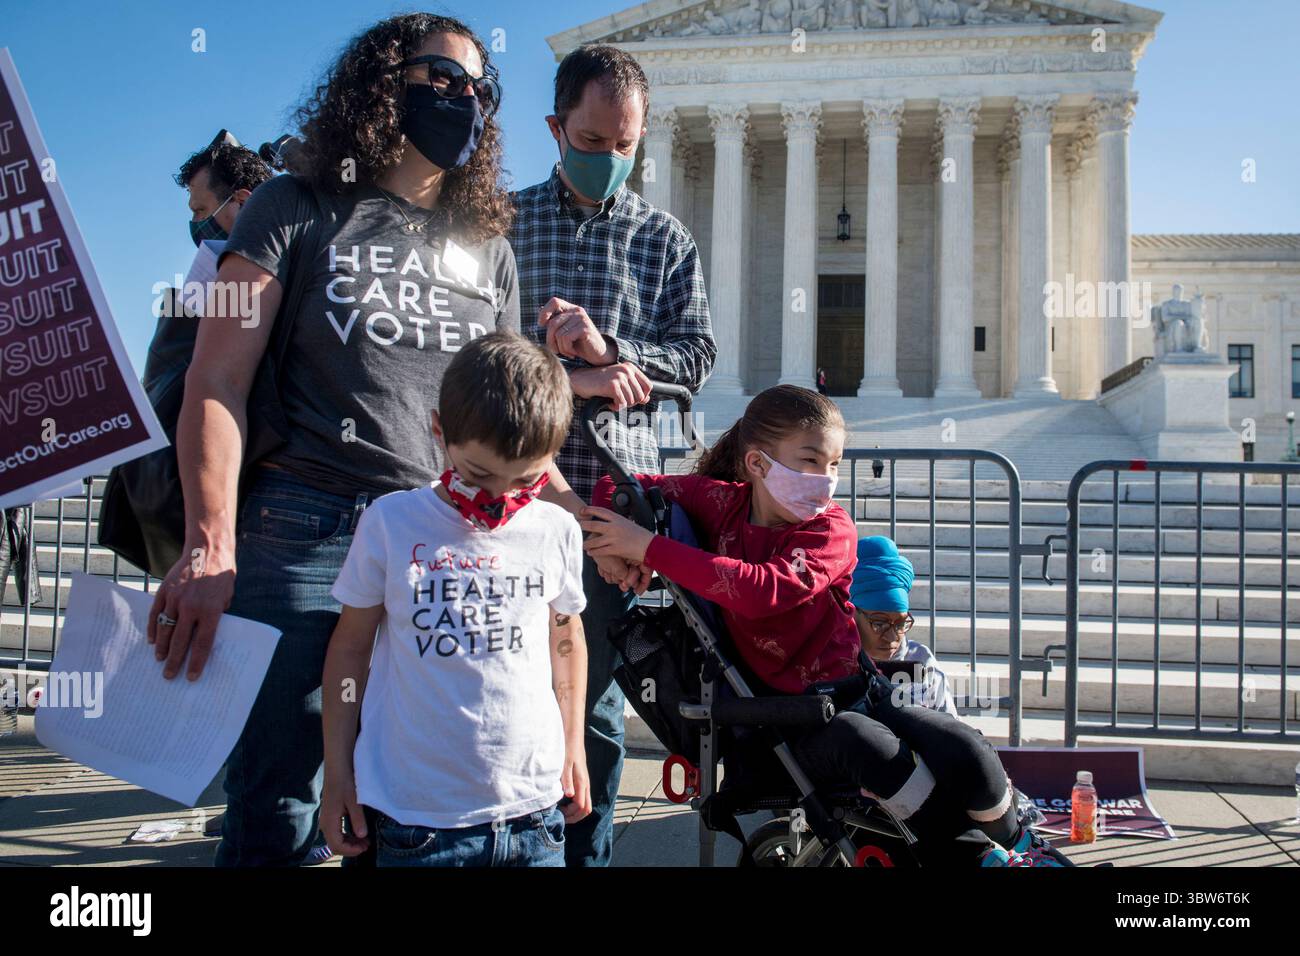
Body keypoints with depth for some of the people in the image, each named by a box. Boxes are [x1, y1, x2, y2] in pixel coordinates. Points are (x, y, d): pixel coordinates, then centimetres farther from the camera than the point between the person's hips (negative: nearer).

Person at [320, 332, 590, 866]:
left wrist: (573, 747, 16)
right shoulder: (391, 523, -5)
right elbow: (351, 646, 4)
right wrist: (337, 774, 4)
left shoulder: (557, 531, 0)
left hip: (533, 808, 2)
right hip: (416, 817, -2)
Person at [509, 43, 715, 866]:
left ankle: (586, 853, 21)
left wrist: (609, 348, -12)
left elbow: (697, 355, 5)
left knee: (595, 698, 8)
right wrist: (571, 378, -13)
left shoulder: (667, 239, 14)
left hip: (615, 492, 1)